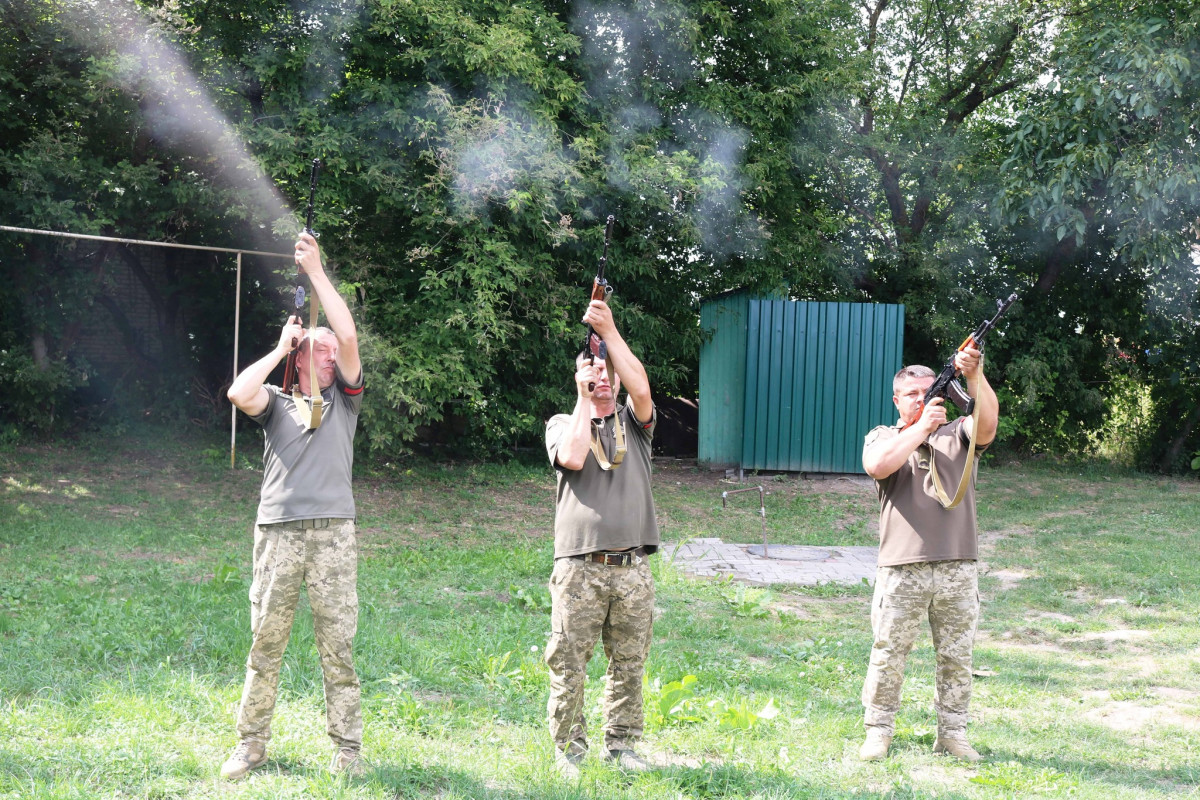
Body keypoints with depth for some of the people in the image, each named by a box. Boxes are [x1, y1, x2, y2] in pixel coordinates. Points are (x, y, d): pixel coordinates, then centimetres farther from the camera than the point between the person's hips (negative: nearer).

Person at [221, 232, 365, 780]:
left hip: (333, 533, 0)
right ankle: (251, 745, 8)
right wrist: (280, 348, 5)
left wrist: (316, 271, 3)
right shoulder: (277, 403, 16)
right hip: (277, 533, 0)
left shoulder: (344, 400, 16)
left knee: (338, 646, -2)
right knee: (265, 644, 1)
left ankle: (347, 749, 2)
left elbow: (349, 335, 2)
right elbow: (239, 393, -7)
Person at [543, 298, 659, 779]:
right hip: (579, 568, -2)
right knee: (568, 664, -3)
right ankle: (568, 748, 6)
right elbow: (573, 457, -13)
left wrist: (610, 331, -10)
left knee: (630, 664, 5)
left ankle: (621, 744, 15)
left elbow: (641, 388, -8)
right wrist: (584, 399, -3)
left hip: (633, 571, 2)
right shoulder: (562, 424, 10)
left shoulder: (634, 423, 14)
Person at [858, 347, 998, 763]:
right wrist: (922, 427, -13)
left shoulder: (959, 434, 12)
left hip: (958, 569, 2)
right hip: (901, 569, -2)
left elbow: (987, 420, -11)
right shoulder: (883, 437, 10)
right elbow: (878, 465, -14)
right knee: (888, 654, 1)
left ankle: (953, 734, 16)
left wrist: (974, 376, -27)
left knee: (957, 656, 7)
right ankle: (878, 732, 12)